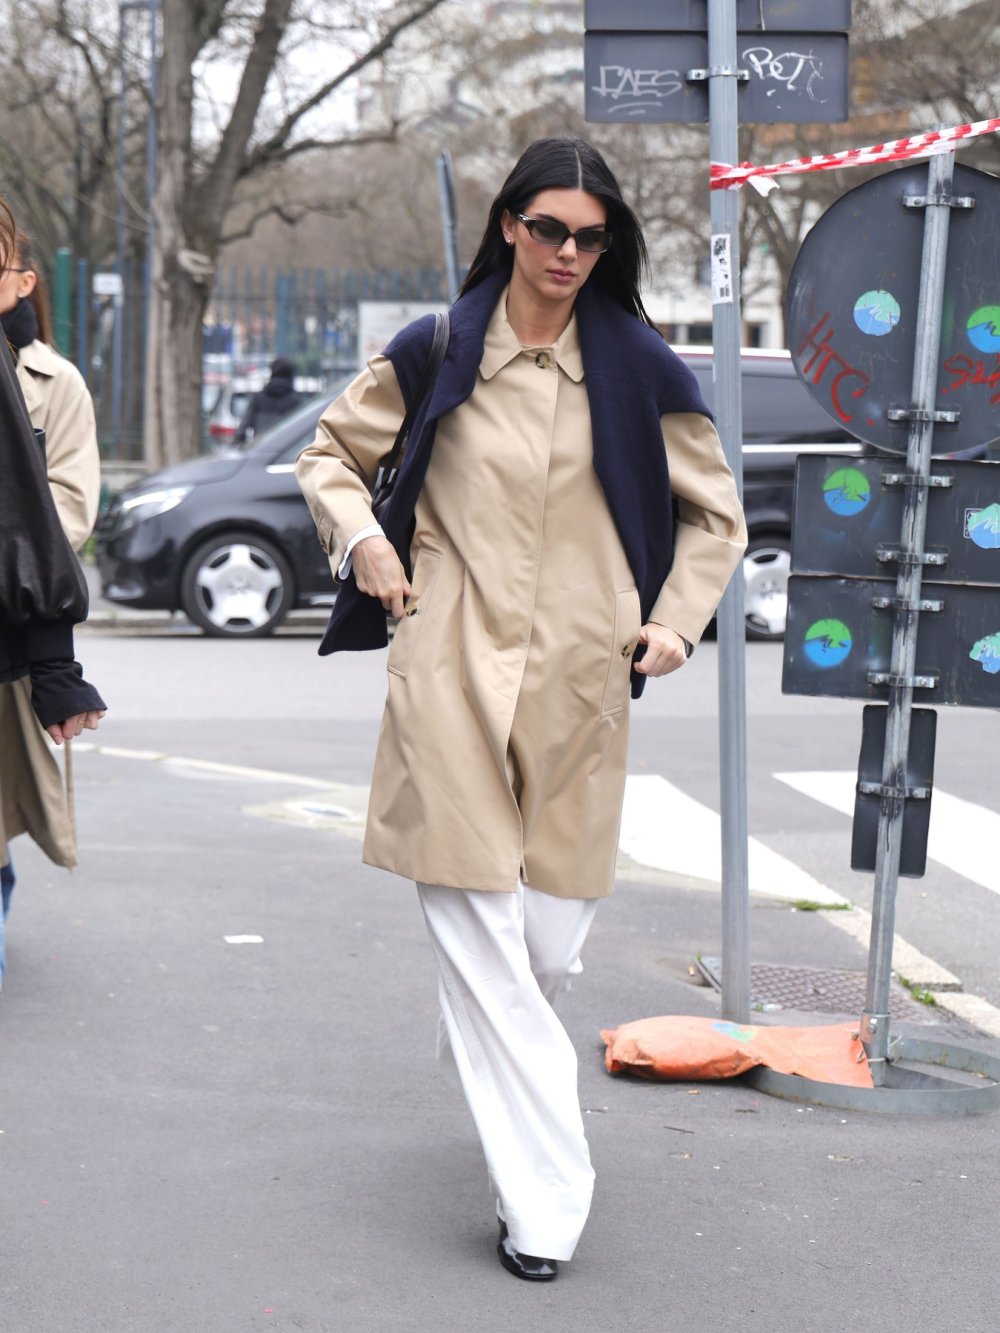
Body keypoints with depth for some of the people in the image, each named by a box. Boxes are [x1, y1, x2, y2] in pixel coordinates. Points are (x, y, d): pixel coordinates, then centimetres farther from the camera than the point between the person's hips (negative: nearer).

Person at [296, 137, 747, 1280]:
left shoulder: (639, 371, 6)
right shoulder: (434, 354, 4)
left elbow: (714, 513, 17)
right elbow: (330, 453, 18)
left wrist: (678, 619, 4)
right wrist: (360, 536, 0)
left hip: (578, 683, 1)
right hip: (450, 674, -1)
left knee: (550, 947, 5)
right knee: (478, 943, -6)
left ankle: (499, 1065, 43)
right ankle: (543, 1206, 0)